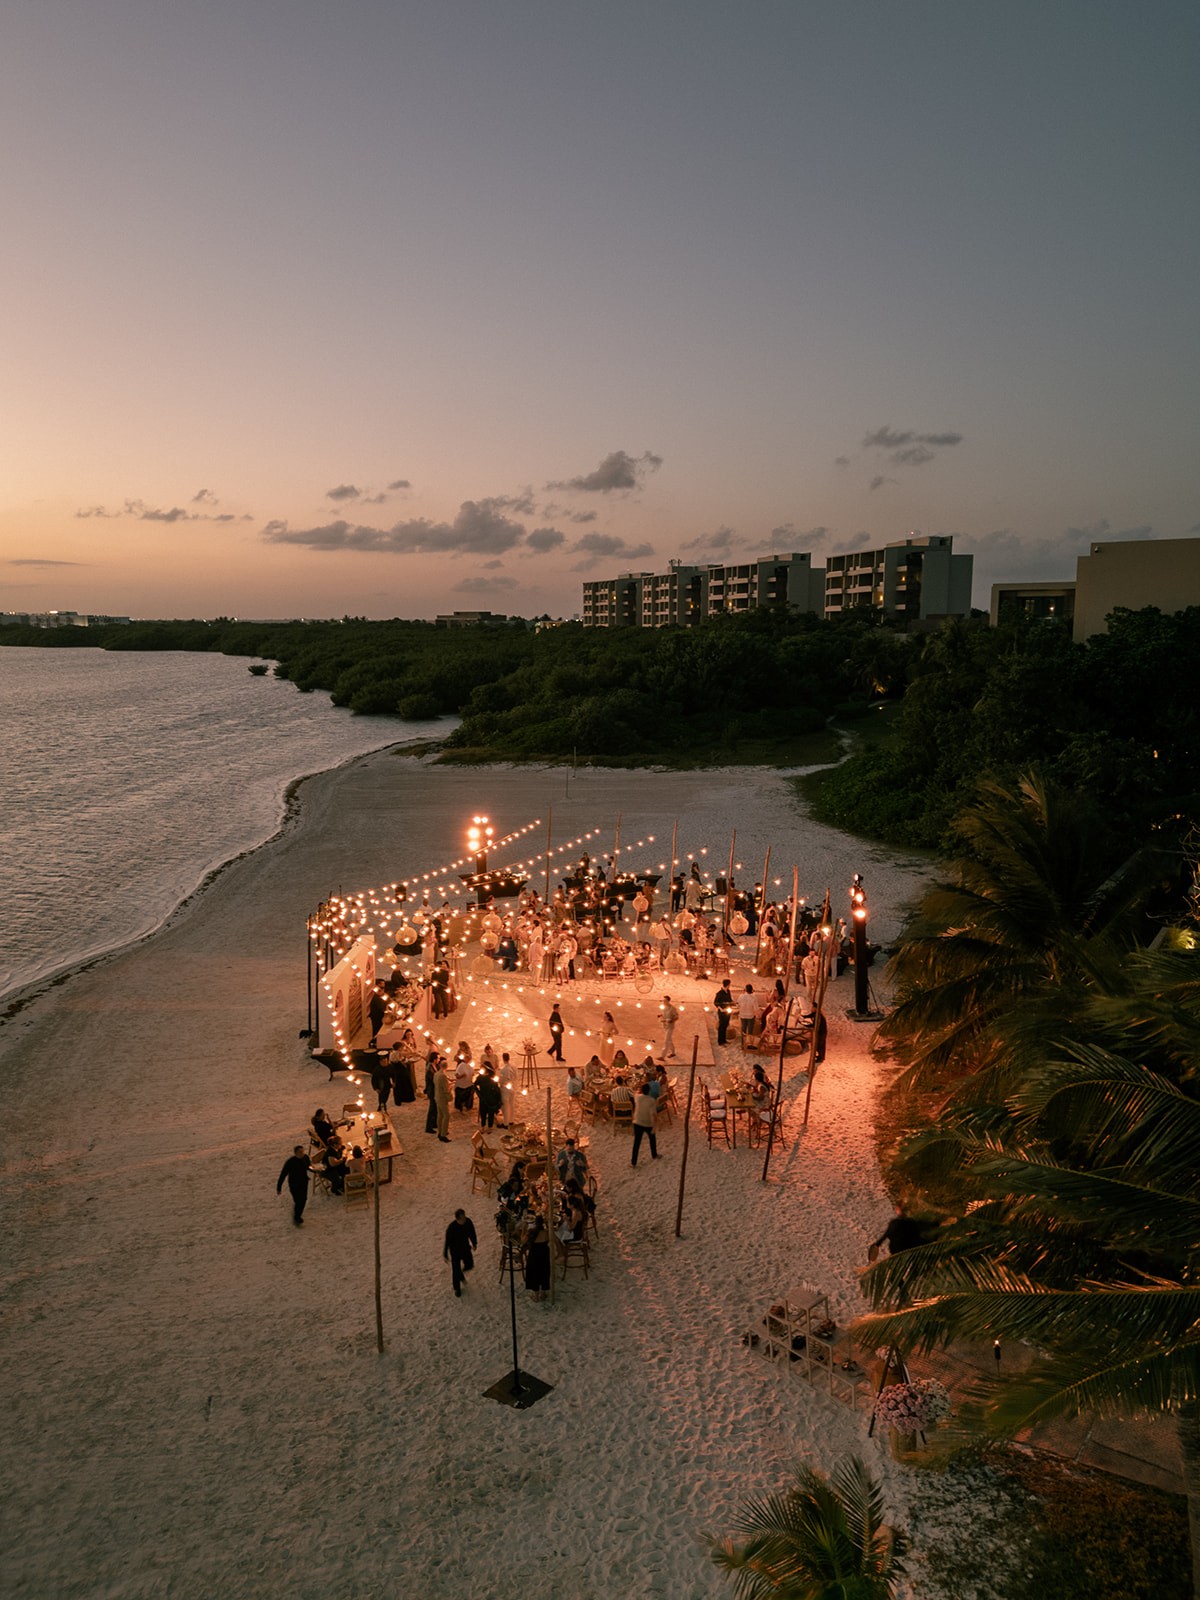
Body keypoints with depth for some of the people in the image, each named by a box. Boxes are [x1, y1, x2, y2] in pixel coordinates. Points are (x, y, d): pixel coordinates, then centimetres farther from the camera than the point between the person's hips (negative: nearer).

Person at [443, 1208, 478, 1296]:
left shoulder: (468, 1222, -20)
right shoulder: (451, 1227, -33)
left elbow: (472, 1233, 0)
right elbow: (447, 1242, -21)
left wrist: (474, 1243, 14)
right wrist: (445, 1255, -12)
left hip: (465, 1248, 4)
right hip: (455, 1251, -4)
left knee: (469, 1265, 18)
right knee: (456, 1270, 10)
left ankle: (461, 1273, 52)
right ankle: (457, 1288, 35)